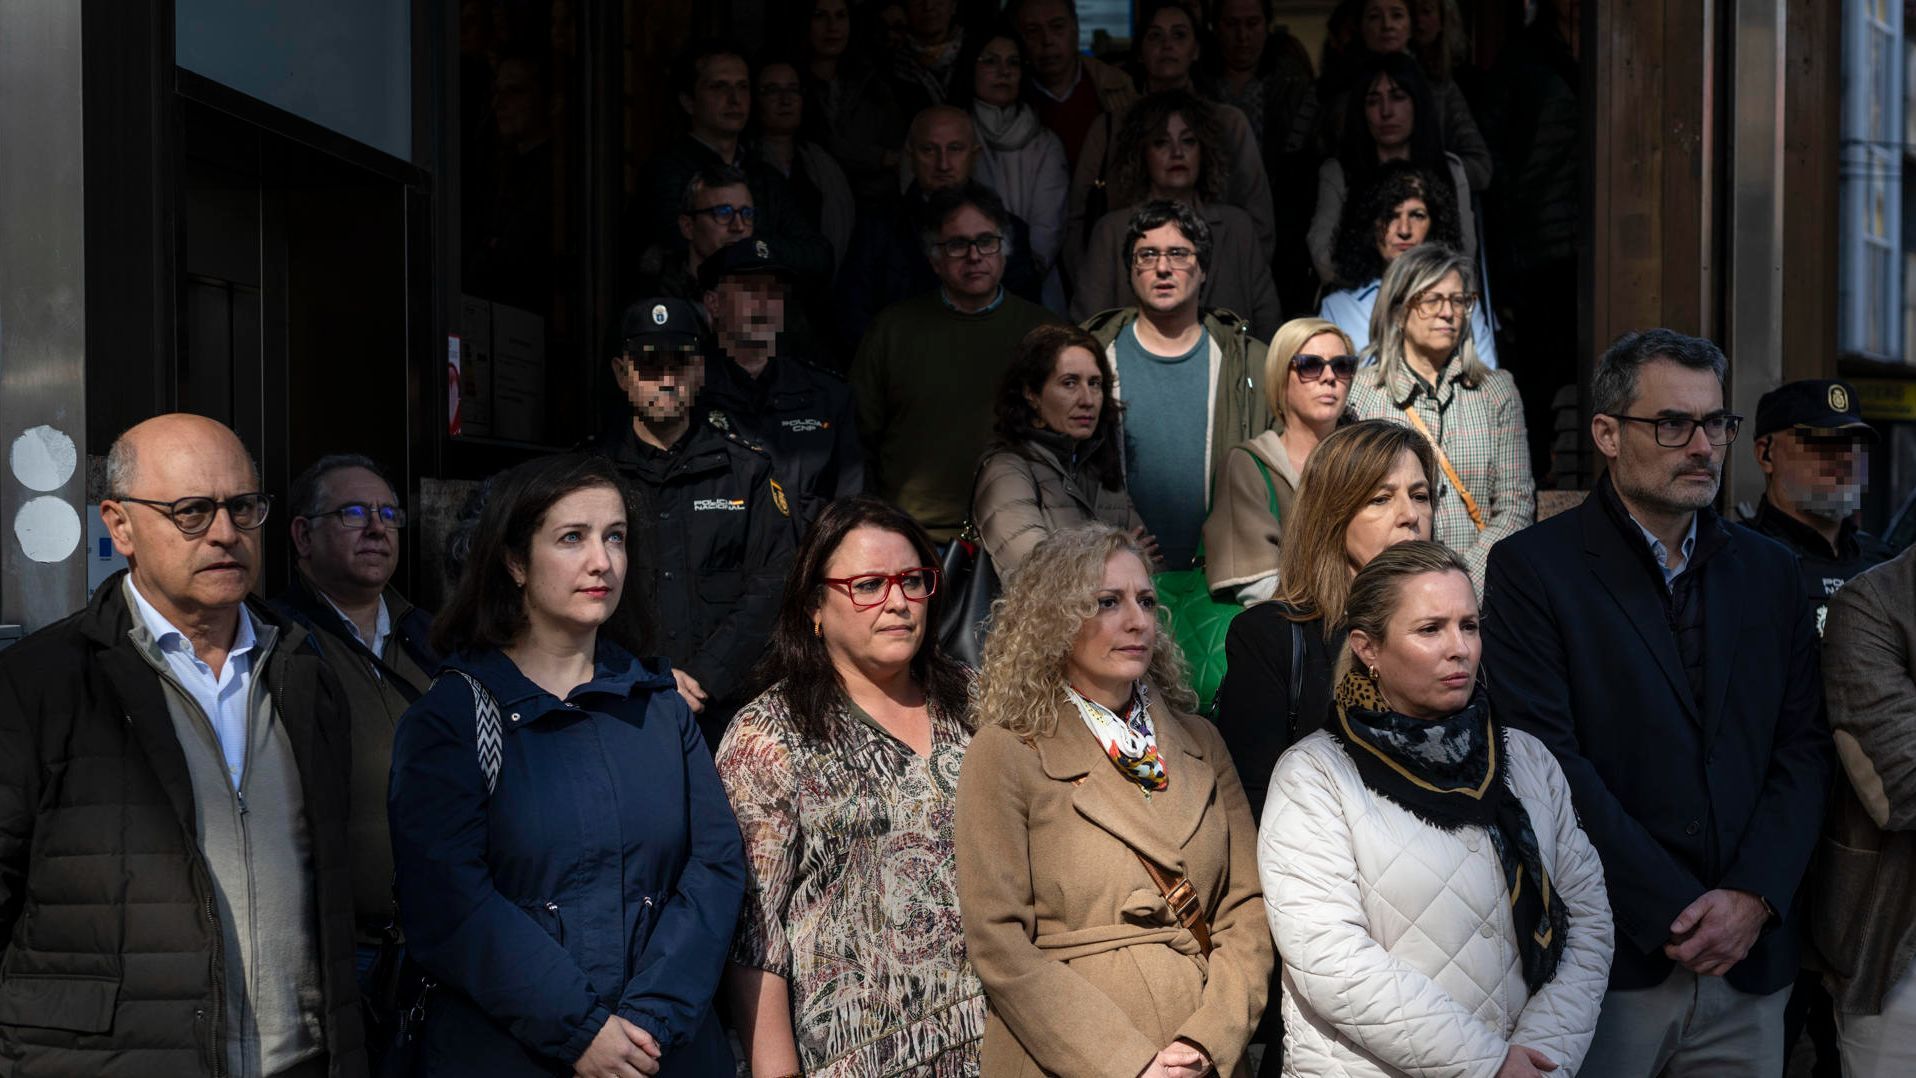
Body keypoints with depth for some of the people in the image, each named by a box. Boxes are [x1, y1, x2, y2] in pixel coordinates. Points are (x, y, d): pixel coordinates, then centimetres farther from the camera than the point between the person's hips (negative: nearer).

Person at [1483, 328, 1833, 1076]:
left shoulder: (1767, 571, 12)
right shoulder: (1531, 568, -5)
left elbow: (1803, 745, 7)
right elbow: (1550, 760, -12)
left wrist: (1754, 897, -7)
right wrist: (1675, 914, -14)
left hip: (1750, 959, 4)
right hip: (1608, 960, -4)